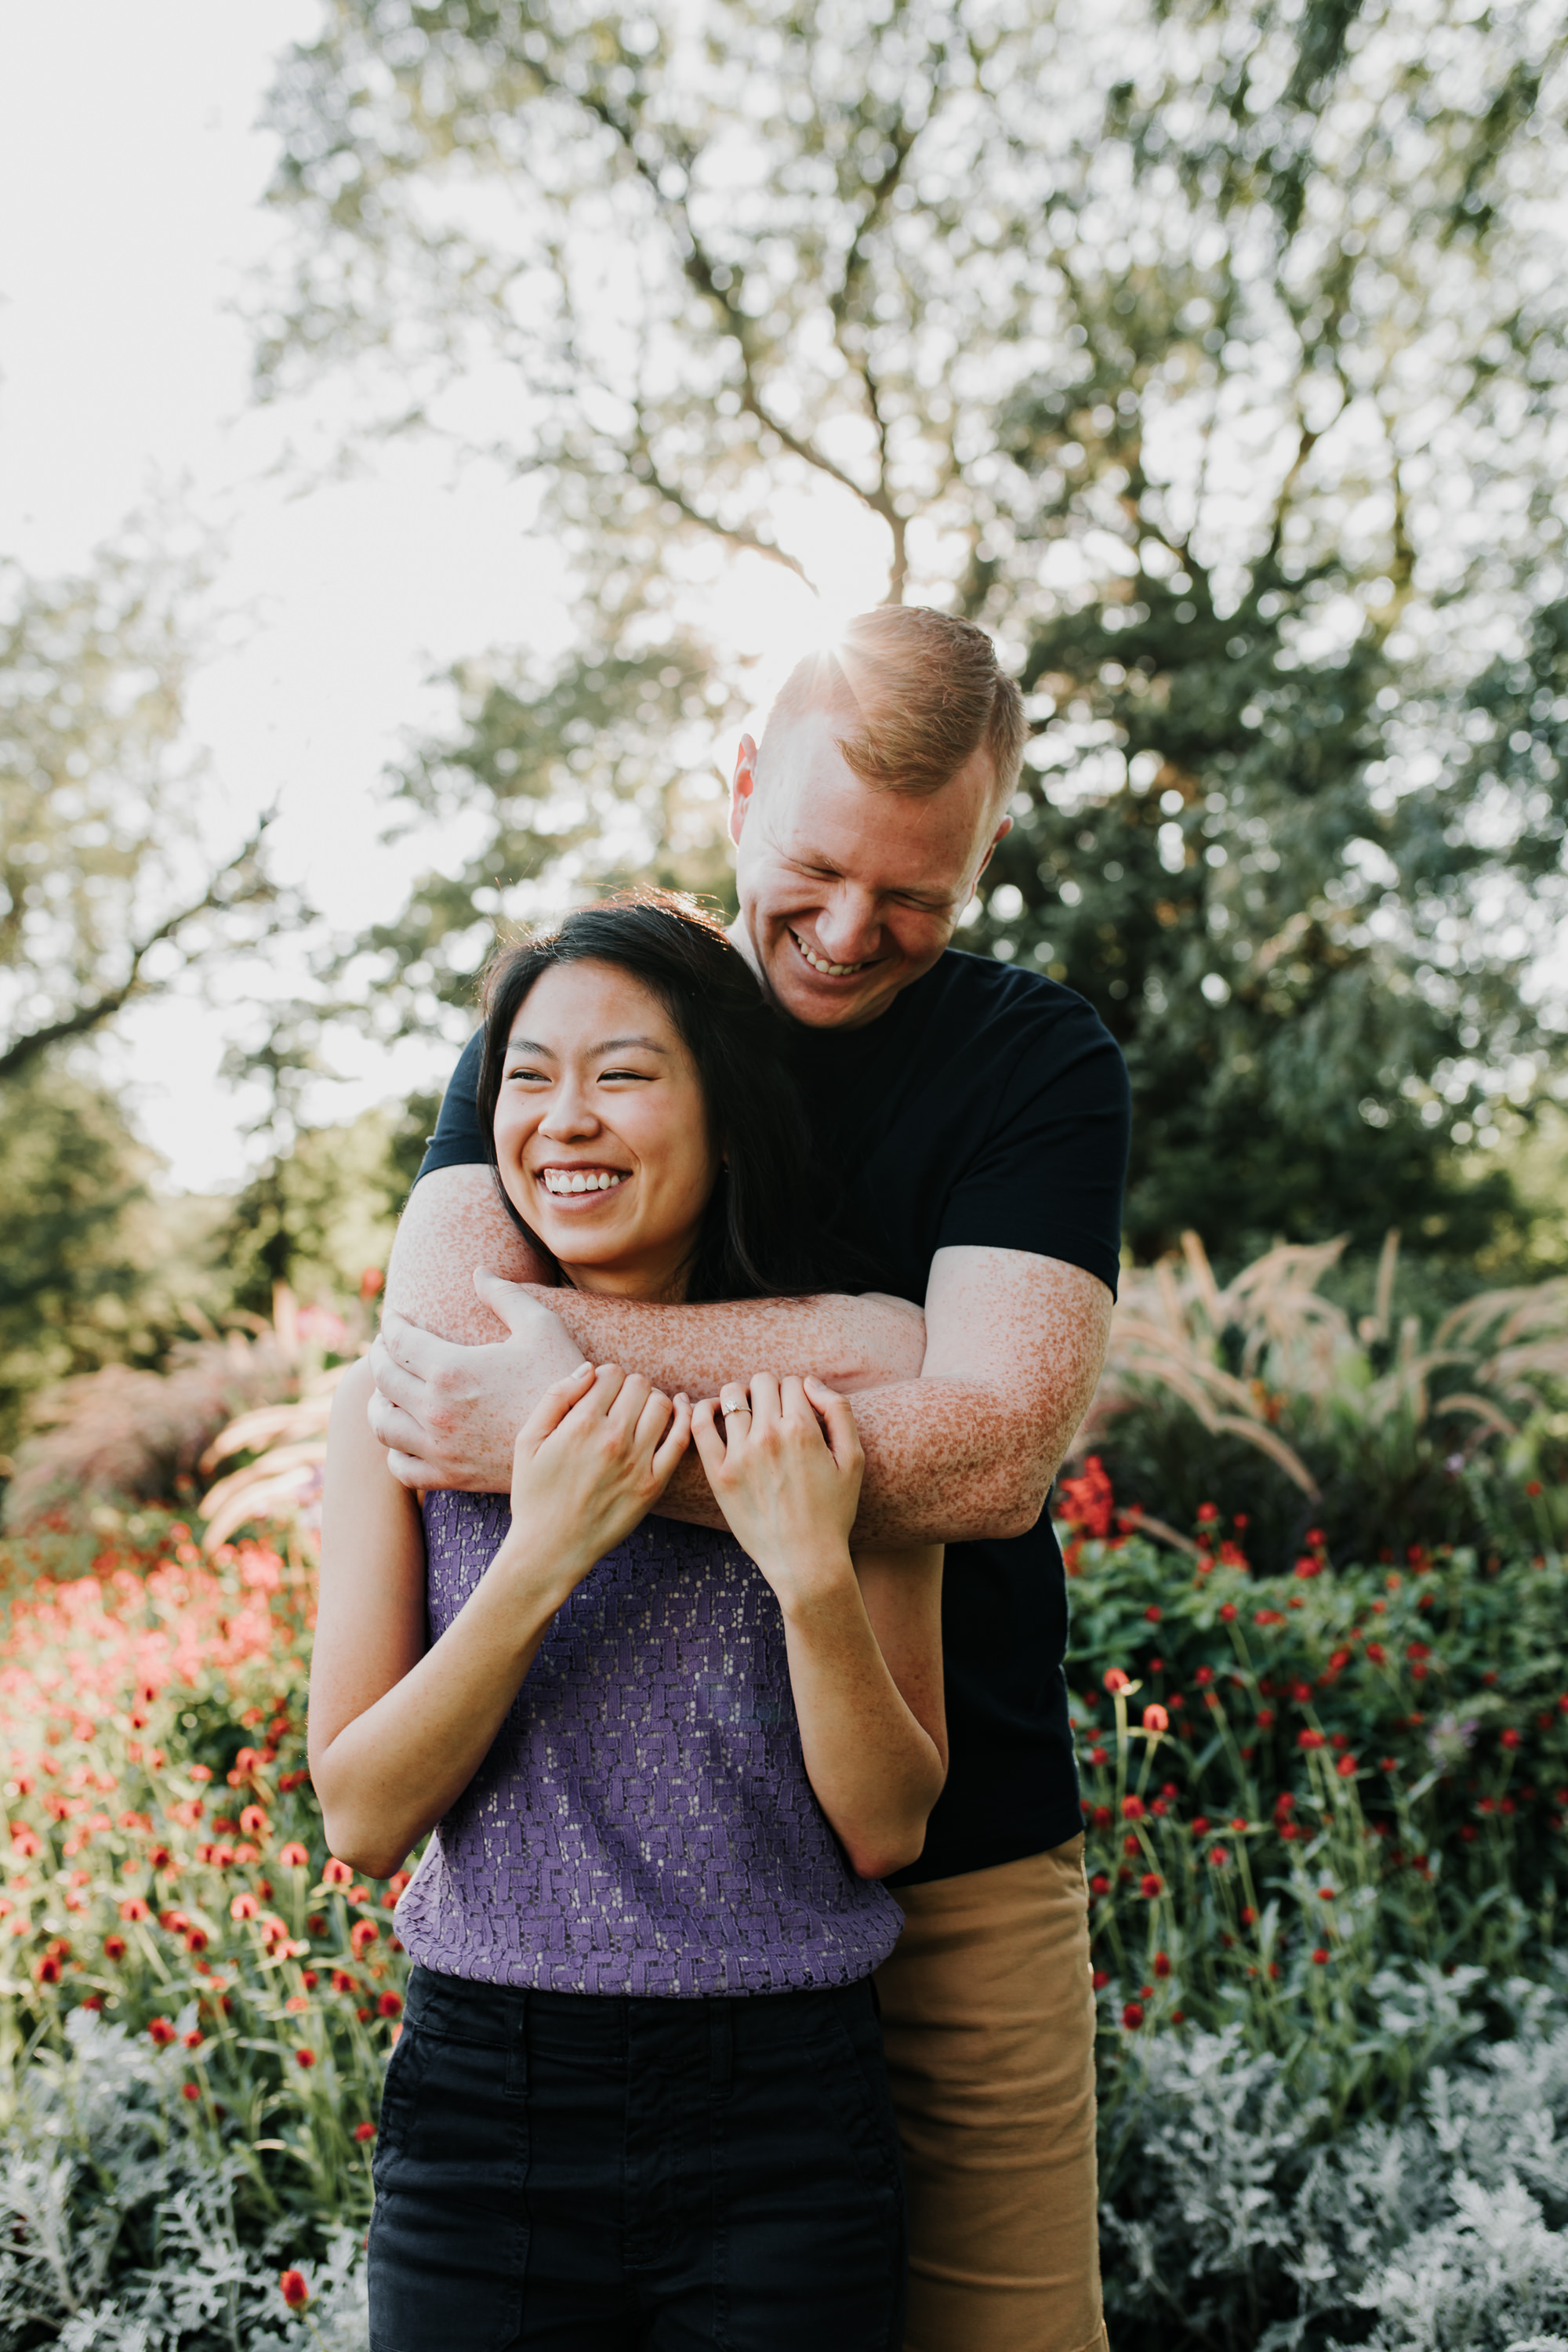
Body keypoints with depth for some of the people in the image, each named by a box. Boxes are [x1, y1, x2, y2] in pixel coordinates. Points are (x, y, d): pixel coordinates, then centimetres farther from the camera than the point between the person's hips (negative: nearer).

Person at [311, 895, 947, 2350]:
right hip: (483, 2103, 0)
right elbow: (361, 1819, -7)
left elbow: (886, 1829, -5)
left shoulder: (837, 1403, -4)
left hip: (783, 2124, 0)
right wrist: (538, 1560, -19)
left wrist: (815, 1573, -21)